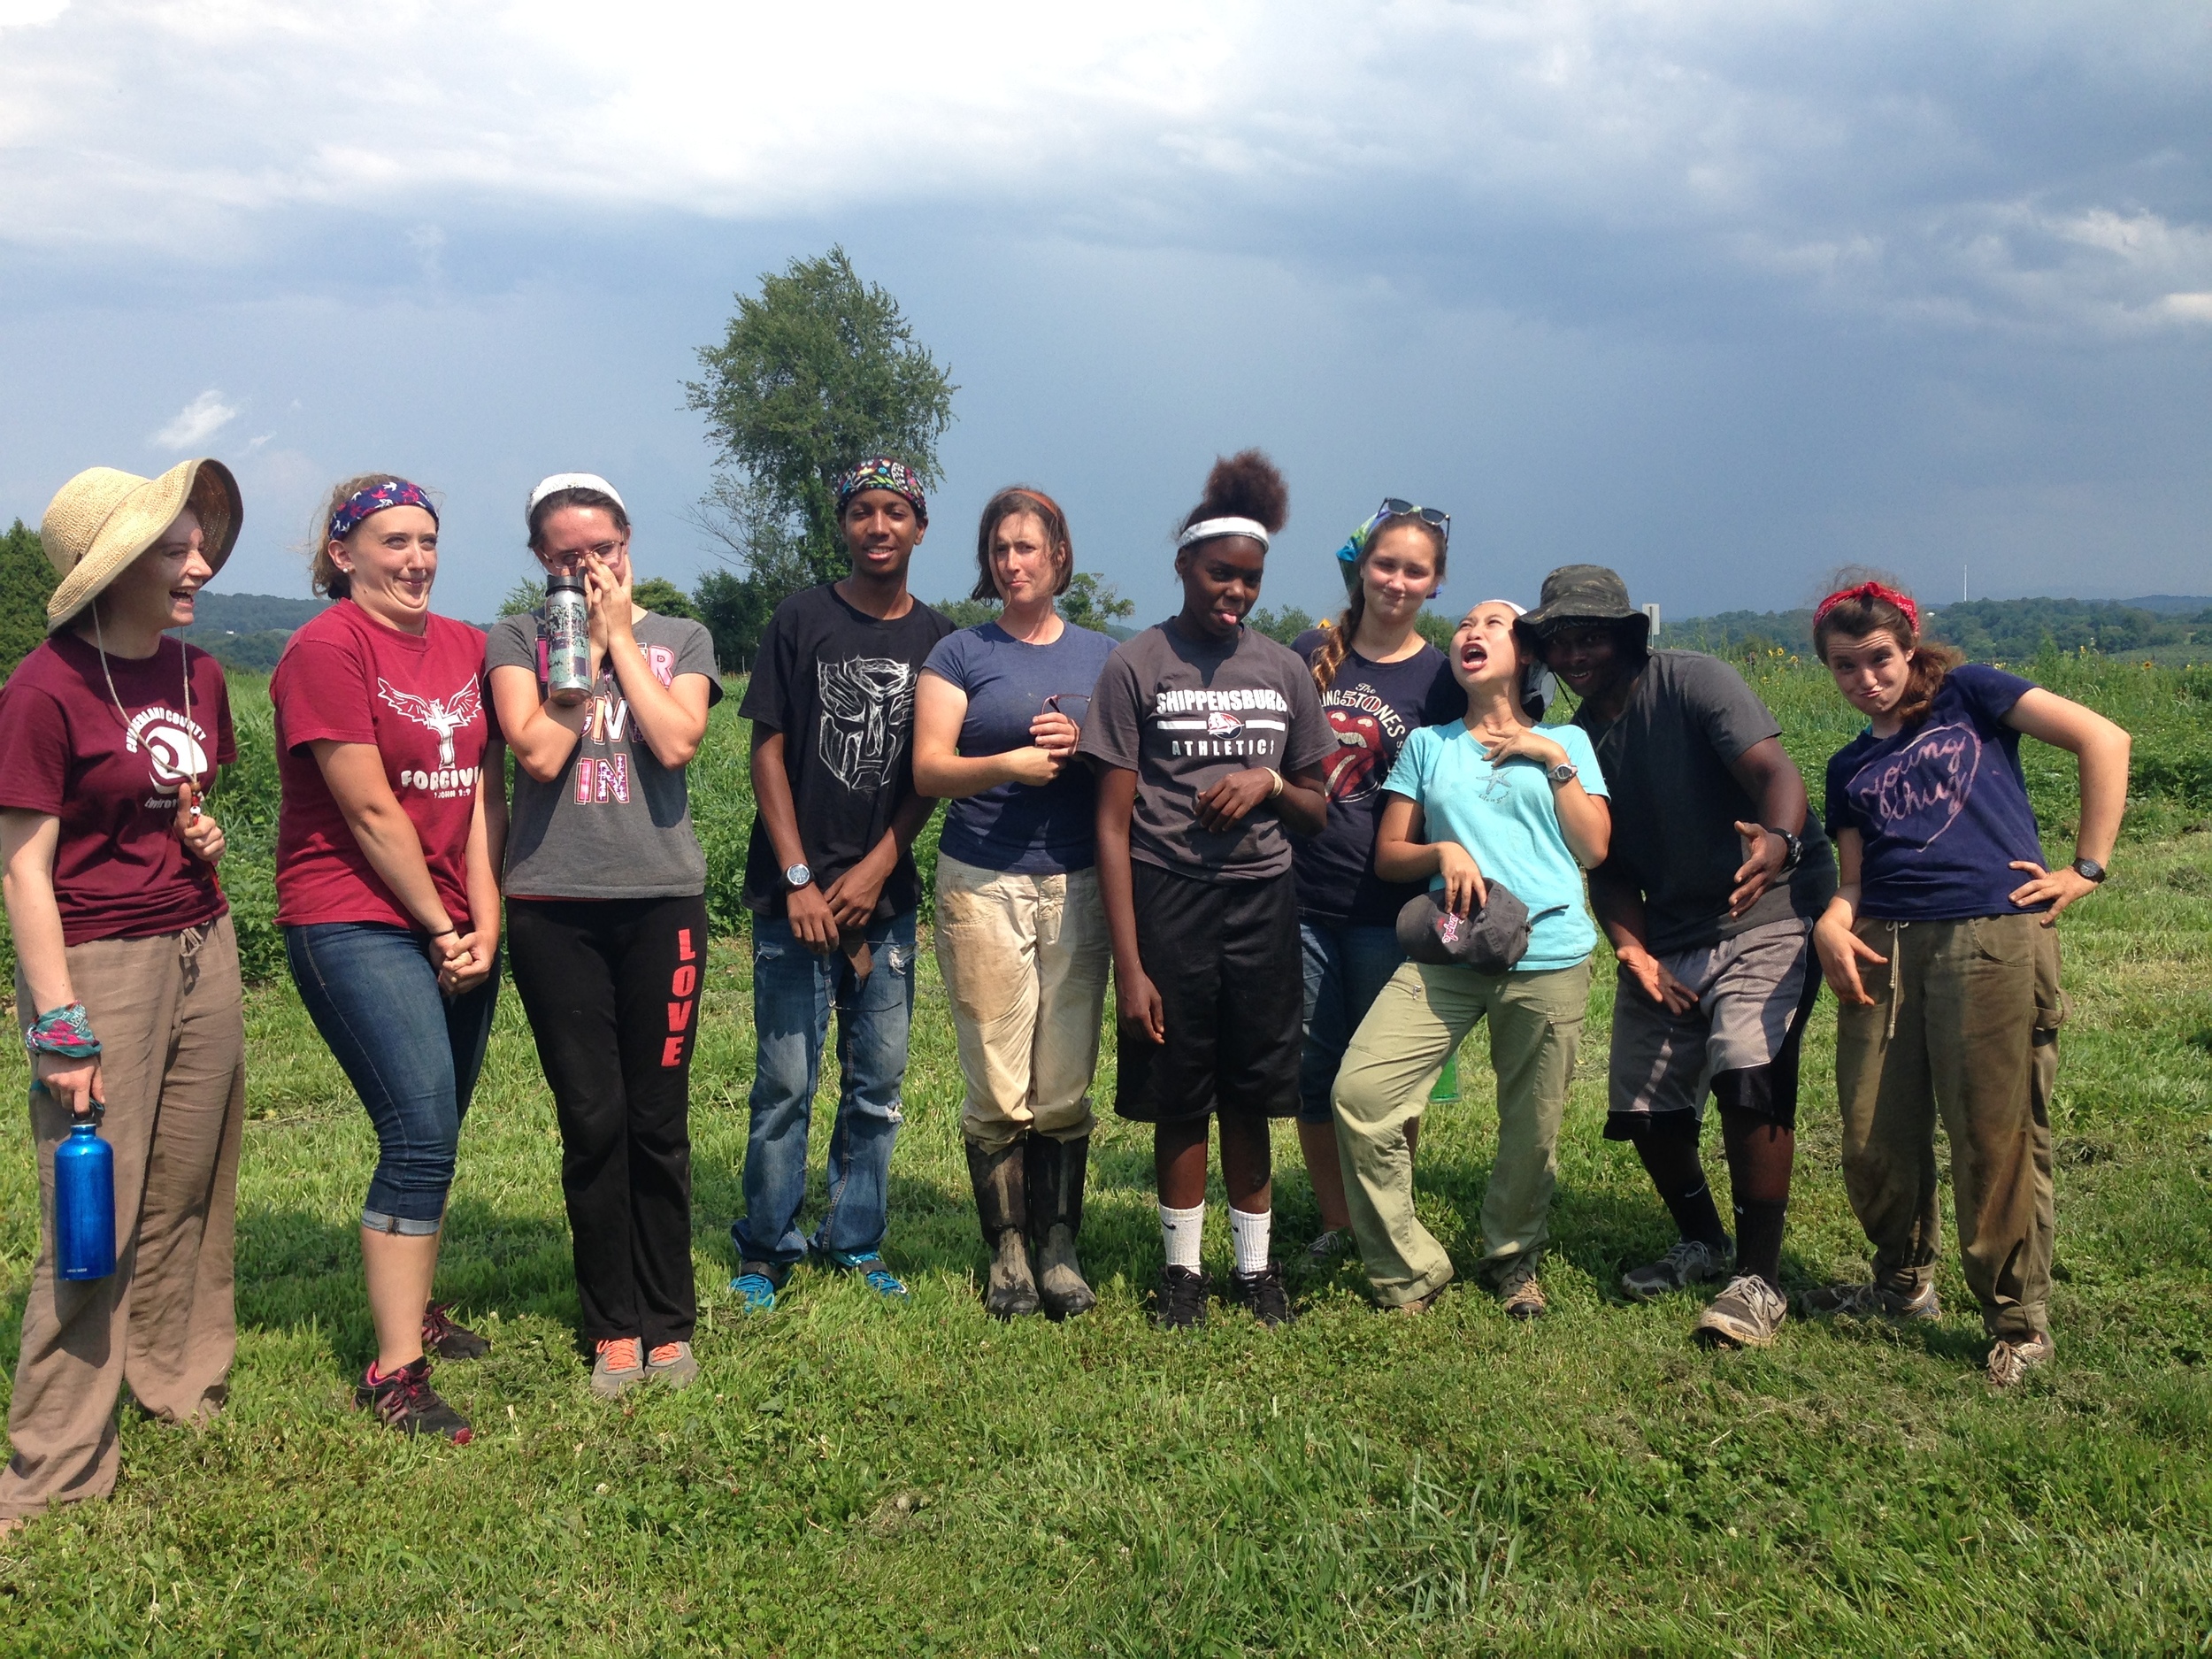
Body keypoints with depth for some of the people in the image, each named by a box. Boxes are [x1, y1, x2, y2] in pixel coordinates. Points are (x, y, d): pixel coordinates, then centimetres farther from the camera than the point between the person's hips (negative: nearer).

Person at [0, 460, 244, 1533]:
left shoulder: (199, 676, 7)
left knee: (189, 1196, 13)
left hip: (202, 952, 6)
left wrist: (205, 834, 0)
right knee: (96, 1221, -3)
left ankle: (180, 1392, 30)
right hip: (98, 963, -6)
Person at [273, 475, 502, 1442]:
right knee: (421, 1138, -13)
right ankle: (394, 1374, -5)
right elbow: (370, 812, -12)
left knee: (431, 1137, 14)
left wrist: (484, 923, -2)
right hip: (356, 922, -7)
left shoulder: (465, 648, 10)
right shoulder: (327, 649, -9)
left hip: (458, 930, 7)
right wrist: (437, 929, -7)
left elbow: (483, 795, 7)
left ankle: (414, 1308, 33)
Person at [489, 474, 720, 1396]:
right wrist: (585, 647, -3)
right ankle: (613, 1326, 16)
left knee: (658, 1121, 4)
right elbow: (539, 753, -9)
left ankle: (669, 1322, 16)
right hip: (554, 905, 0)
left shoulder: (681, 638, 9)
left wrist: (621, 637, -3)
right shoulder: (518, 639, 7)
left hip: (662, 897, 0)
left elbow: (676, 742, -9)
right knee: (592, 1122, 3)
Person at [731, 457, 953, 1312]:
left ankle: (856, 1242, 21)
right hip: (795, 891, -3)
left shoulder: (936, 639, 7)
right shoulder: (801, 620, 0)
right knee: (786, 1082, -1)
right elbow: (768, 752, -2)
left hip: (886, 894, 3)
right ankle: (766, 1248, 13)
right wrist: (799, 879, -9)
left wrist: (877, 868, -5)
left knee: (879, 1081, 7)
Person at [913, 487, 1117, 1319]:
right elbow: (928, 768, -2)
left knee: (1066, 1088, 1)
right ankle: (1007, 1255, 10)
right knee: (998, 1089, -3)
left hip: (1077, 886, 2)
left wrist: (1082, 747, -8)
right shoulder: (962, 653, 6)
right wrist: (1009, 763, -19)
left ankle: (1059, 1249, 13)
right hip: (983, 885, -2)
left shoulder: (1102, 656, 12)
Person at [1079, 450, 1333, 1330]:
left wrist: (1271, 781, -10)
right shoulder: (1137, 666, -4)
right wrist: (1129, 963, -11)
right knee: (1180, 1098, 6)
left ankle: (1255, 1263, 24)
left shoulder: (1284, 669, 8)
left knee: (1249, 1097, 10)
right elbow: (1113, 825, -6)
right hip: (1168, 900, -3)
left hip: (1262, 901, 3)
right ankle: (1182, 1265, 22)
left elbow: (1319, 812, 14)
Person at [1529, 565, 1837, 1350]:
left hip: (1767, 914, -6)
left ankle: (1758, 1279, -12)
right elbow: (1608, 868, 8)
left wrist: (1779, 841, -46)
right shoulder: (1576, 740, 6)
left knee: (1748, 1074, -25)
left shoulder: (1692, 680, -12)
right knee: (1644, 1104, 6)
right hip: (1665, 938, 7)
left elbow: (1774, 769, -25)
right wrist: (1633, 951, -9)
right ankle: (1702, 1243, 33)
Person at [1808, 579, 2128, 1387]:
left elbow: (2103, 740, 0)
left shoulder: (1968, 695, 8)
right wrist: (1830, 924, -7)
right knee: (1874, 1139, 5)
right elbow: (1856, 881, 16)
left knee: (1995, 1137, -4)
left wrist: (2087, 868, -4)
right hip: (1883, 949, 5)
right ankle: (1904, 1283, 29)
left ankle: (2019, 1322, 11)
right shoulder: (1850, 768, 21)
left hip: (1994, 935, -5)